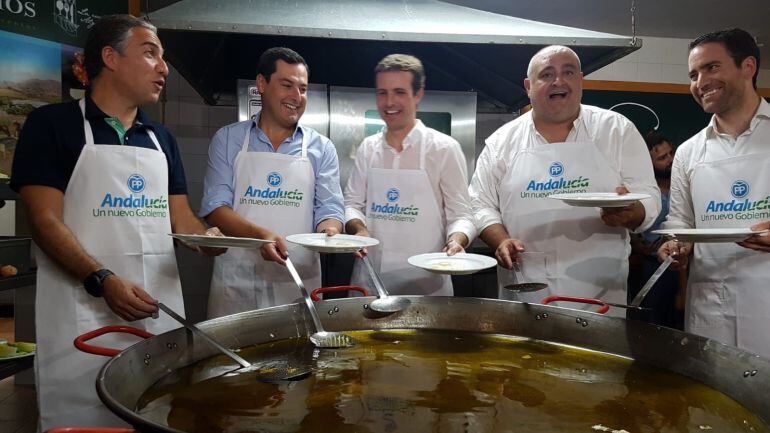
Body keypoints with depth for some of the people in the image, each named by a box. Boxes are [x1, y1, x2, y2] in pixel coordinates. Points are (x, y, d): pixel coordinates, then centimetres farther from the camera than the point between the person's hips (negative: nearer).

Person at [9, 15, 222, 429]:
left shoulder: (161, 139, 13)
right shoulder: (53, 124, -2)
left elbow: (181, 219, 12)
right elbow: (45, 221, -9)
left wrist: (208, 237, -10)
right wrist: (102, 281, -21)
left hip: (161, 306, 5)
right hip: (84, 310, -5)